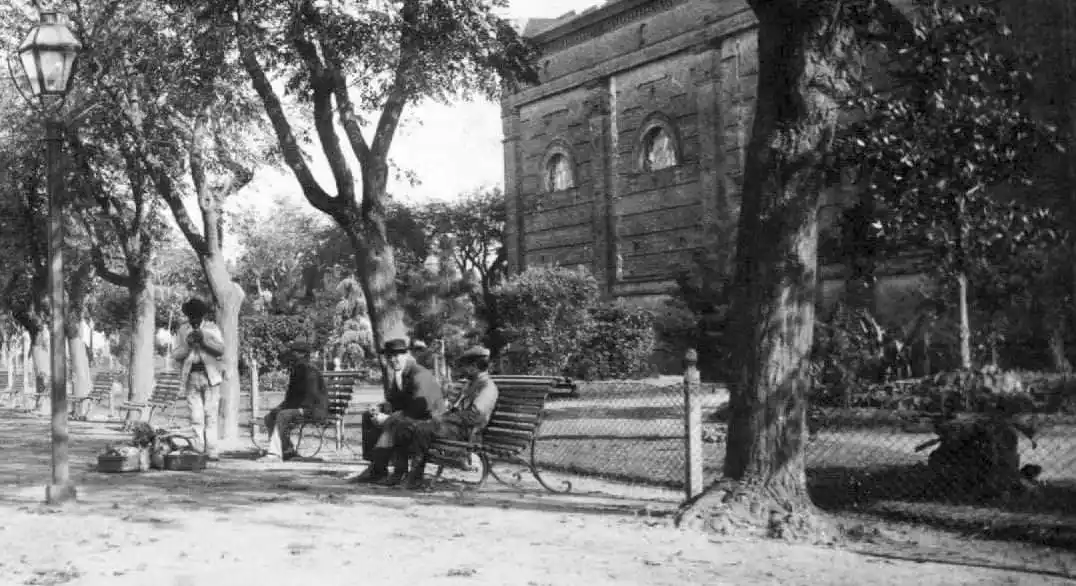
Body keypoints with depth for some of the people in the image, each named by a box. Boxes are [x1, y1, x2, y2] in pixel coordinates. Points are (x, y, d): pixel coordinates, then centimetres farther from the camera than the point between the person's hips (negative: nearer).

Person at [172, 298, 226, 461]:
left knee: (211, 415, -7)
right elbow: (176, 355, 9)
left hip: (210, 376, -2)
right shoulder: (183, 330, 14)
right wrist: (188, 345, -8)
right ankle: (198, 451, -2)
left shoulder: (212, 328, 7)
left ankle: (212, 451, -6)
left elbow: (221, 349, -7)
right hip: (192, 377, 2)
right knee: (196, 417, -3)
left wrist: (204, 340, -18)